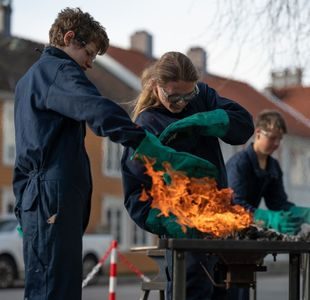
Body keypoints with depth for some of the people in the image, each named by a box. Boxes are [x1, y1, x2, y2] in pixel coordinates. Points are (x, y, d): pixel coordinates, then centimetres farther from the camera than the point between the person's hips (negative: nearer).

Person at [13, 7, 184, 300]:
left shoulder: (29, 78, 26)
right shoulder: (58, 70, -6)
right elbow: (98, 112, -24)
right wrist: (158, 151, -29)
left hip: (34, 196, 10)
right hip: (55, 196, -10)